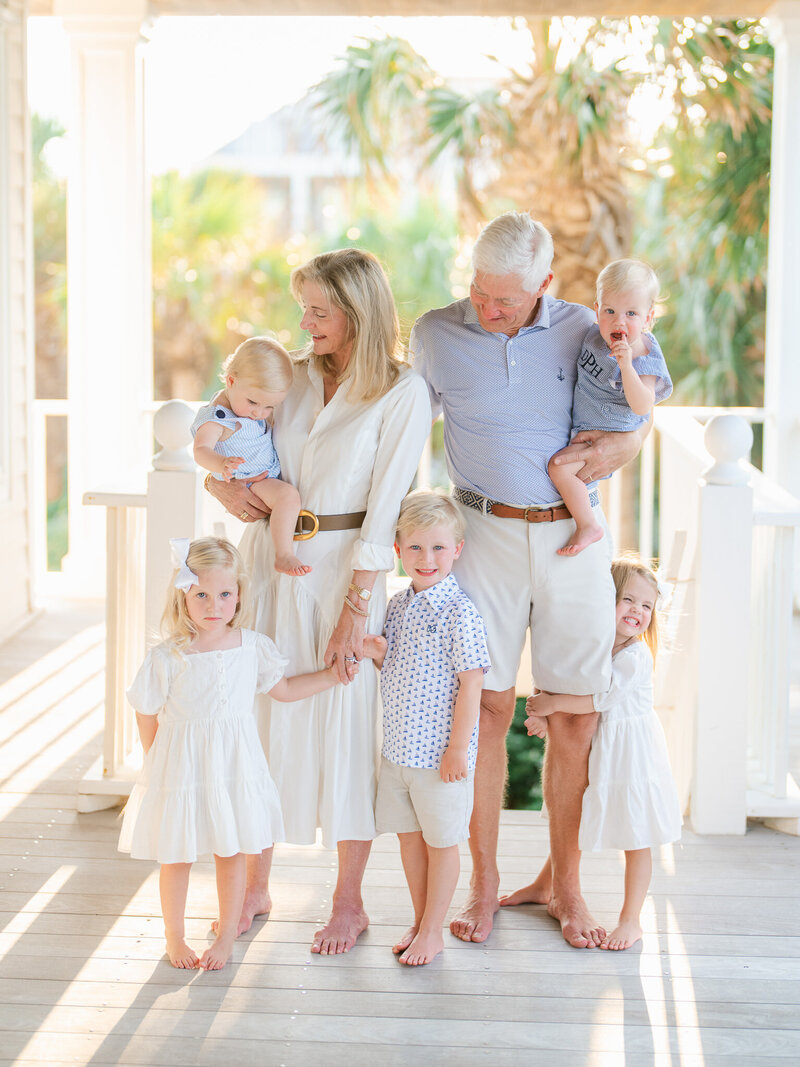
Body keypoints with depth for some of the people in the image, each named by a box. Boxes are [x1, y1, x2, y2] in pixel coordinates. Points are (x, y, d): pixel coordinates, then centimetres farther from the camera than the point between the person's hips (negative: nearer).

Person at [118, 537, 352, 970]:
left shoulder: (252, 647, -5)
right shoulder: (167, 658, -15)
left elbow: (283, 689, 11)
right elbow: (147, 718, -4)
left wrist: (334, 673, 7)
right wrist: (159, 763, 1)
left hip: (234, 767, 2)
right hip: (181, 768, -2)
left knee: (231, 853, 12)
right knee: (176, 857, 11)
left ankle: (227, 935, 30)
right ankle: (174, 938, 31)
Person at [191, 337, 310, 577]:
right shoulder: (215, 419, -24)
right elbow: (201, 451, -41)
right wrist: (221, 463, -59)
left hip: (273, 475, 9)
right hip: (248, 484, -9)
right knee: (288, 495, -32)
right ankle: (283, 556, -31)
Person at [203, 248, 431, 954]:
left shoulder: (404, 393, -8)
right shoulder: (294, 374, 7)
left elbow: (383, 509, -11)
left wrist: (354, 611, -14)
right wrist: (222, 484, -5)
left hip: (344, 568, -5)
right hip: (271, 558, 5)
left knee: (346, 726, 1)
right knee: (263, 717, 9)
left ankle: (349, 903, 16)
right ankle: (255, 889, 24)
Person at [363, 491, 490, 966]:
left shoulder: (459, 612, -16)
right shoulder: (398, 605, 6)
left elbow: (470, 684, -16)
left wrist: (458, 748, -17)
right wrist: (379, 655, -5)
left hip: (441, 752, -7)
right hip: (397, 748, 7)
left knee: (441, 841, 7)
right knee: (408, 836, 16)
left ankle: (432, 931, 19)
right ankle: (420, 920, 31)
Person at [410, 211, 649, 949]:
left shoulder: (581, 331, 3)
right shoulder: (435, 334, 2)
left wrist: (621, 448, -7)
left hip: (575, 537, 1)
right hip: (486, 533, -1)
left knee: (575, 715, 2)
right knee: (486, 707, -2)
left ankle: (564, 882, 17)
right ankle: (484, 883, 12)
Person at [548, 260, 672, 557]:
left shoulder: (645, 360, -26)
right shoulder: (596, 334, -5)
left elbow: (642, 407, -39)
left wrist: (626, 365, -46)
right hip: (583, 424, 9)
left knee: (560, 469, -23)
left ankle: (588, 526, -9)